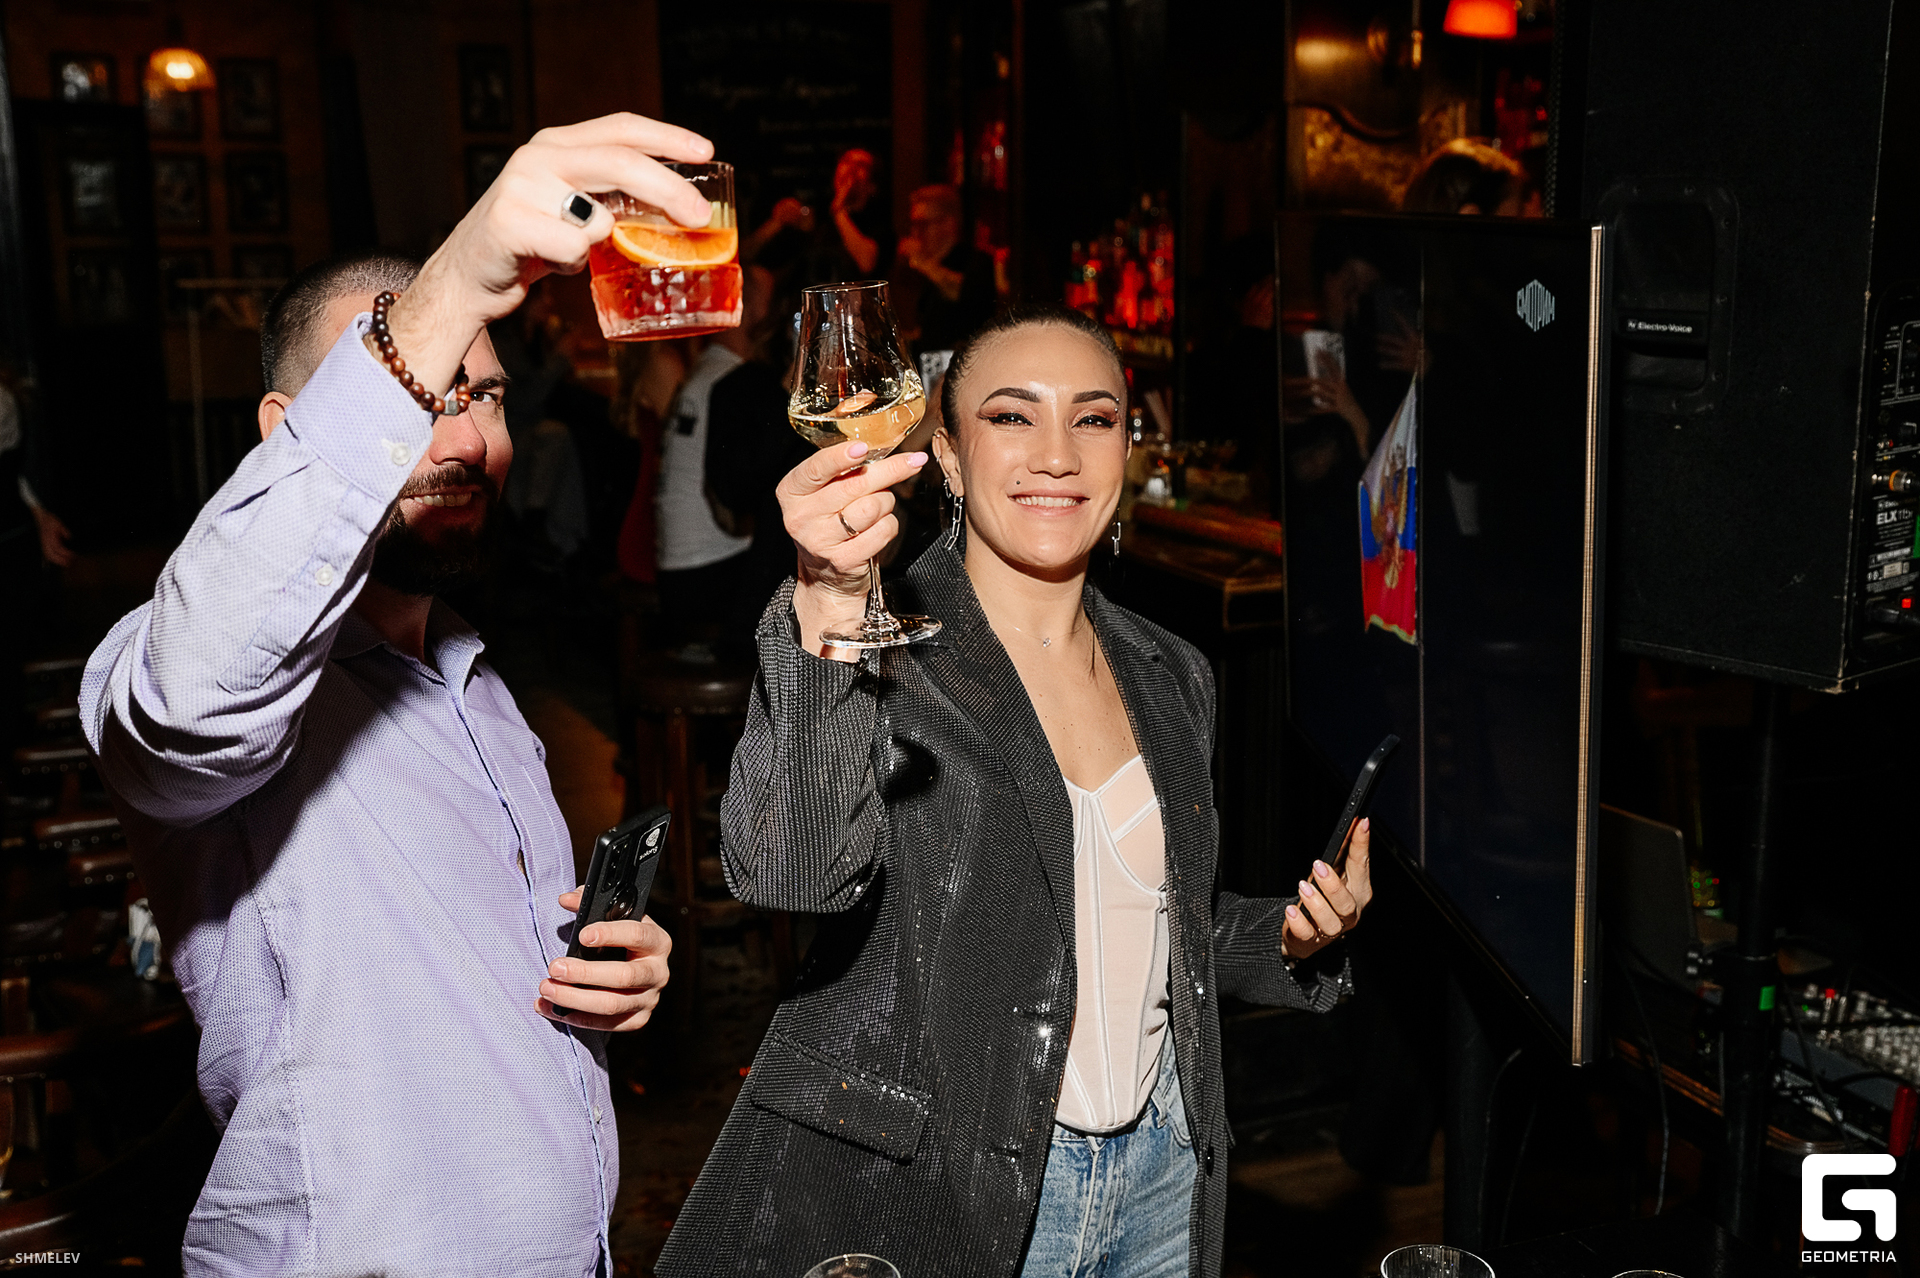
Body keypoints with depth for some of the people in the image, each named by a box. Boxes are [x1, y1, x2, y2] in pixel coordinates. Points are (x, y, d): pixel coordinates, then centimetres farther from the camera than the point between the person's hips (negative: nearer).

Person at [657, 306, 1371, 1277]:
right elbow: (787, 869, -29)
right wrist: (826, 607, -41)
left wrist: (1292, 938, -2)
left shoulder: (1169, 677, 5)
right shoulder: (881, 650, -12)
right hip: (920, 1194, -5)